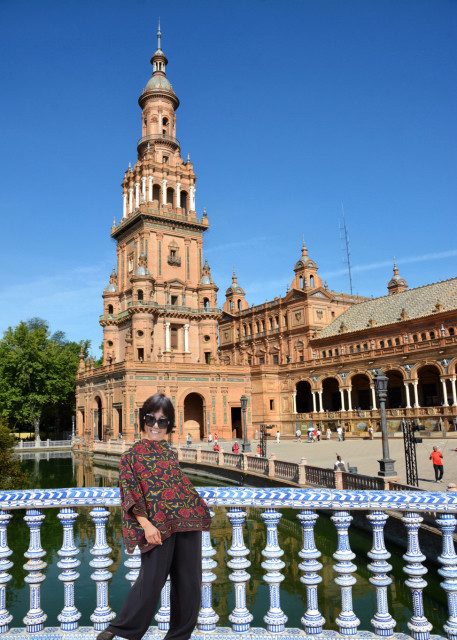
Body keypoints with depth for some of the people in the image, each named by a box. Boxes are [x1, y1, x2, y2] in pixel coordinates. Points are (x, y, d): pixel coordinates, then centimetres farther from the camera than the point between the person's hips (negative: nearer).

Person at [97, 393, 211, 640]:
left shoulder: (170, 452, 17)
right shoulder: (131, 456, 3)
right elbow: (130, 495, -5)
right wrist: (146, 524, -16)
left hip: (187, 521, 5)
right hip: (158, 525, -5)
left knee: (189, 581, 10)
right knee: (151, 580, -1)